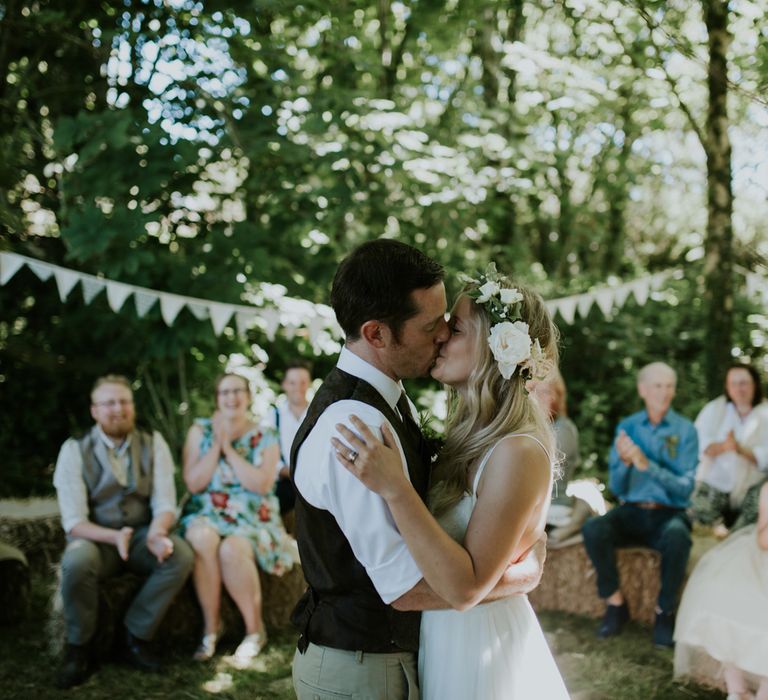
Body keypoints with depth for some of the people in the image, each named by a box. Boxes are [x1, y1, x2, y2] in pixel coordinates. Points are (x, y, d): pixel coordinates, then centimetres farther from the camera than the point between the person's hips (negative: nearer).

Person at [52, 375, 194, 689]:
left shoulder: (153, 443, -1)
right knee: (76, 562, -37)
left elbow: (165, 504, -5)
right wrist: (114, 537, -33)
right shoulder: (75, 450, -8)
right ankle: (78, 649, -12)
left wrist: (157, 531, -30)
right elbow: (74, 521, -13)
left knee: (181, 555, -29)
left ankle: (136, 636, -10)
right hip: (96, 538, -2)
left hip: (142, 535, 2)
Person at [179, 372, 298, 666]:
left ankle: (254, 629, -13)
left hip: (252, 517, -1)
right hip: (207, 512, 1)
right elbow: (193, 483, -3)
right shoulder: (200, 430, 7)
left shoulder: (265, 438, 3)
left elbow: (262, 484, -11)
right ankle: (211, 625, -19)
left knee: (232, 549, -35)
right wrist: (217, 444, -10)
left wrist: (229, 449, -12)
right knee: (202, 537, -35)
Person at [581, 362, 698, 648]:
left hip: (668, 514, -2)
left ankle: (664, 611, -13)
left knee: (677, 536, -37)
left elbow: (685, 487, -9)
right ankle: (615, 603, -8)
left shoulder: (685, 430, -1)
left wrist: (647, 465, -23)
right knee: (592, 528, -29)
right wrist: (625, 462, -19)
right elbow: (616, 488, 3)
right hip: (630, 512, 2)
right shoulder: (627, 427, 5)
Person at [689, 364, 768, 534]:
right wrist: (722, 446, -29)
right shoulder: (713, 409, 2)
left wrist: (741, 450, -28)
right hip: (712, 483, 0)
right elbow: (698, 443, -10)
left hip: (748, 489, 1)